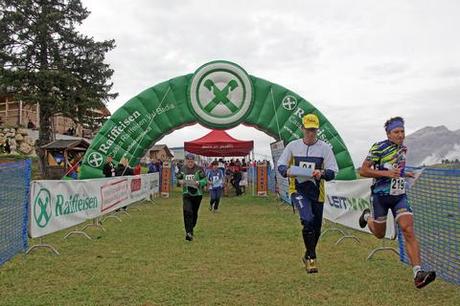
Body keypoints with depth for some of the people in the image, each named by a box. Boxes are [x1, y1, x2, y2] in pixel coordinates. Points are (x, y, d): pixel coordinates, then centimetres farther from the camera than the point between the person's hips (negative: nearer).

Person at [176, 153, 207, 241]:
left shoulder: (199, 169, -4)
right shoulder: (182, 169, 4)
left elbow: (205, 180, -4)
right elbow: (178, 179, 15)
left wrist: (199, 183, -23)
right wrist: (180, 182, -8)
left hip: (197, 194, 0)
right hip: (186, 194, 0)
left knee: (194, 213, 13)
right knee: (187, 212, -18)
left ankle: (190, 229, 36)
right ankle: (189, 232, -18)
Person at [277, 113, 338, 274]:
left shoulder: (325, 147, -1)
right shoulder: (293, 146, 1)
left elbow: (332, 172, -3)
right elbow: (280, 165, 7)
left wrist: (322, 173, -25)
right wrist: (287, 171, -16)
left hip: (317, 191, 2)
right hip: (298, 189, -2)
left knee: (316, 228, 11)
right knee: (308, 220, -24)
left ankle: (308, 256, 36)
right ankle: (312, 257, -9)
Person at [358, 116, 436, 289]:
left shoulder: (403, 148, 8)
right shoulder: (379, 148, -13)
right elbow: (363, 171, -15)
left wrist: (403, 174, 9)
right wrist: (386, 173, -25)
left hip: (399, 195, 4)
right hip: (381, 195, -4)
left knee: (408, 231, -14)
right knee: (379, 234, 12)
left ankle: (418, 274, -18)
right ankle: (368, 216, 46)